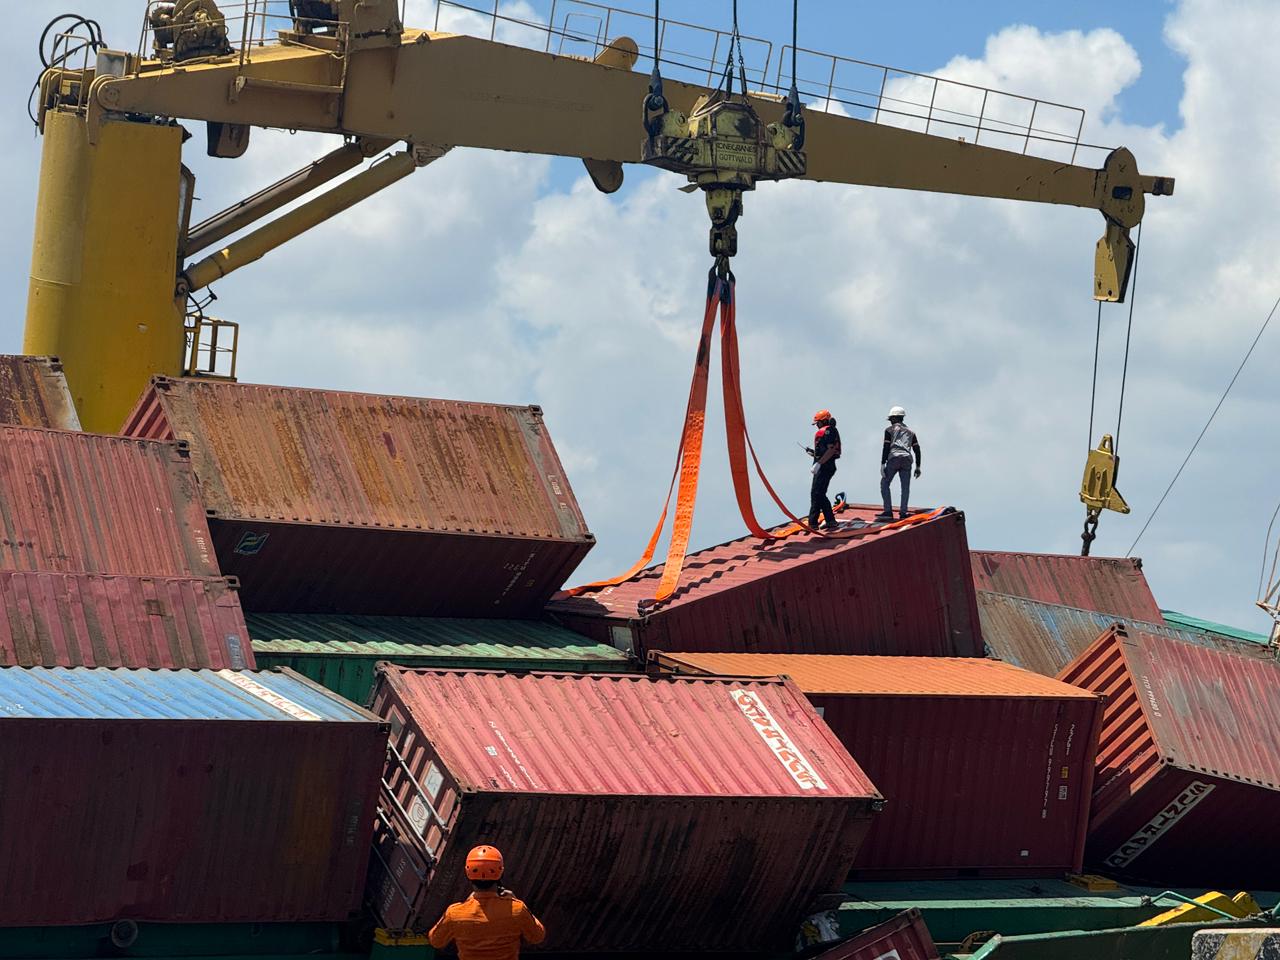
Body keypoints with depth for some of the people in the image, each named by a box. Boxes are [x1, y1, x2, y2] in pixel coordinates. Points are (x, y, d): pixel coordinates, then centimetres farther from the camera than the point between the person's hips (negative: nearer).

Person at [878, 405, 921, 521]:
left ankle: (888, 512, -7)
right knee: (905, 487, 6)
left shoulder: (890, 429, 10)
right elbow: (917, 450, 18)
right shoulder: (910, 431, 23)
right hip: (907, 460, 4)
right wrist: (918, 467, 20)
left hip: (894, 459, -4)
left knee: (884, 483, 3)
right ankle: (903, 513, -3)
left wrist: (882, 464, -3)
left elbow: (886, 448, 0)